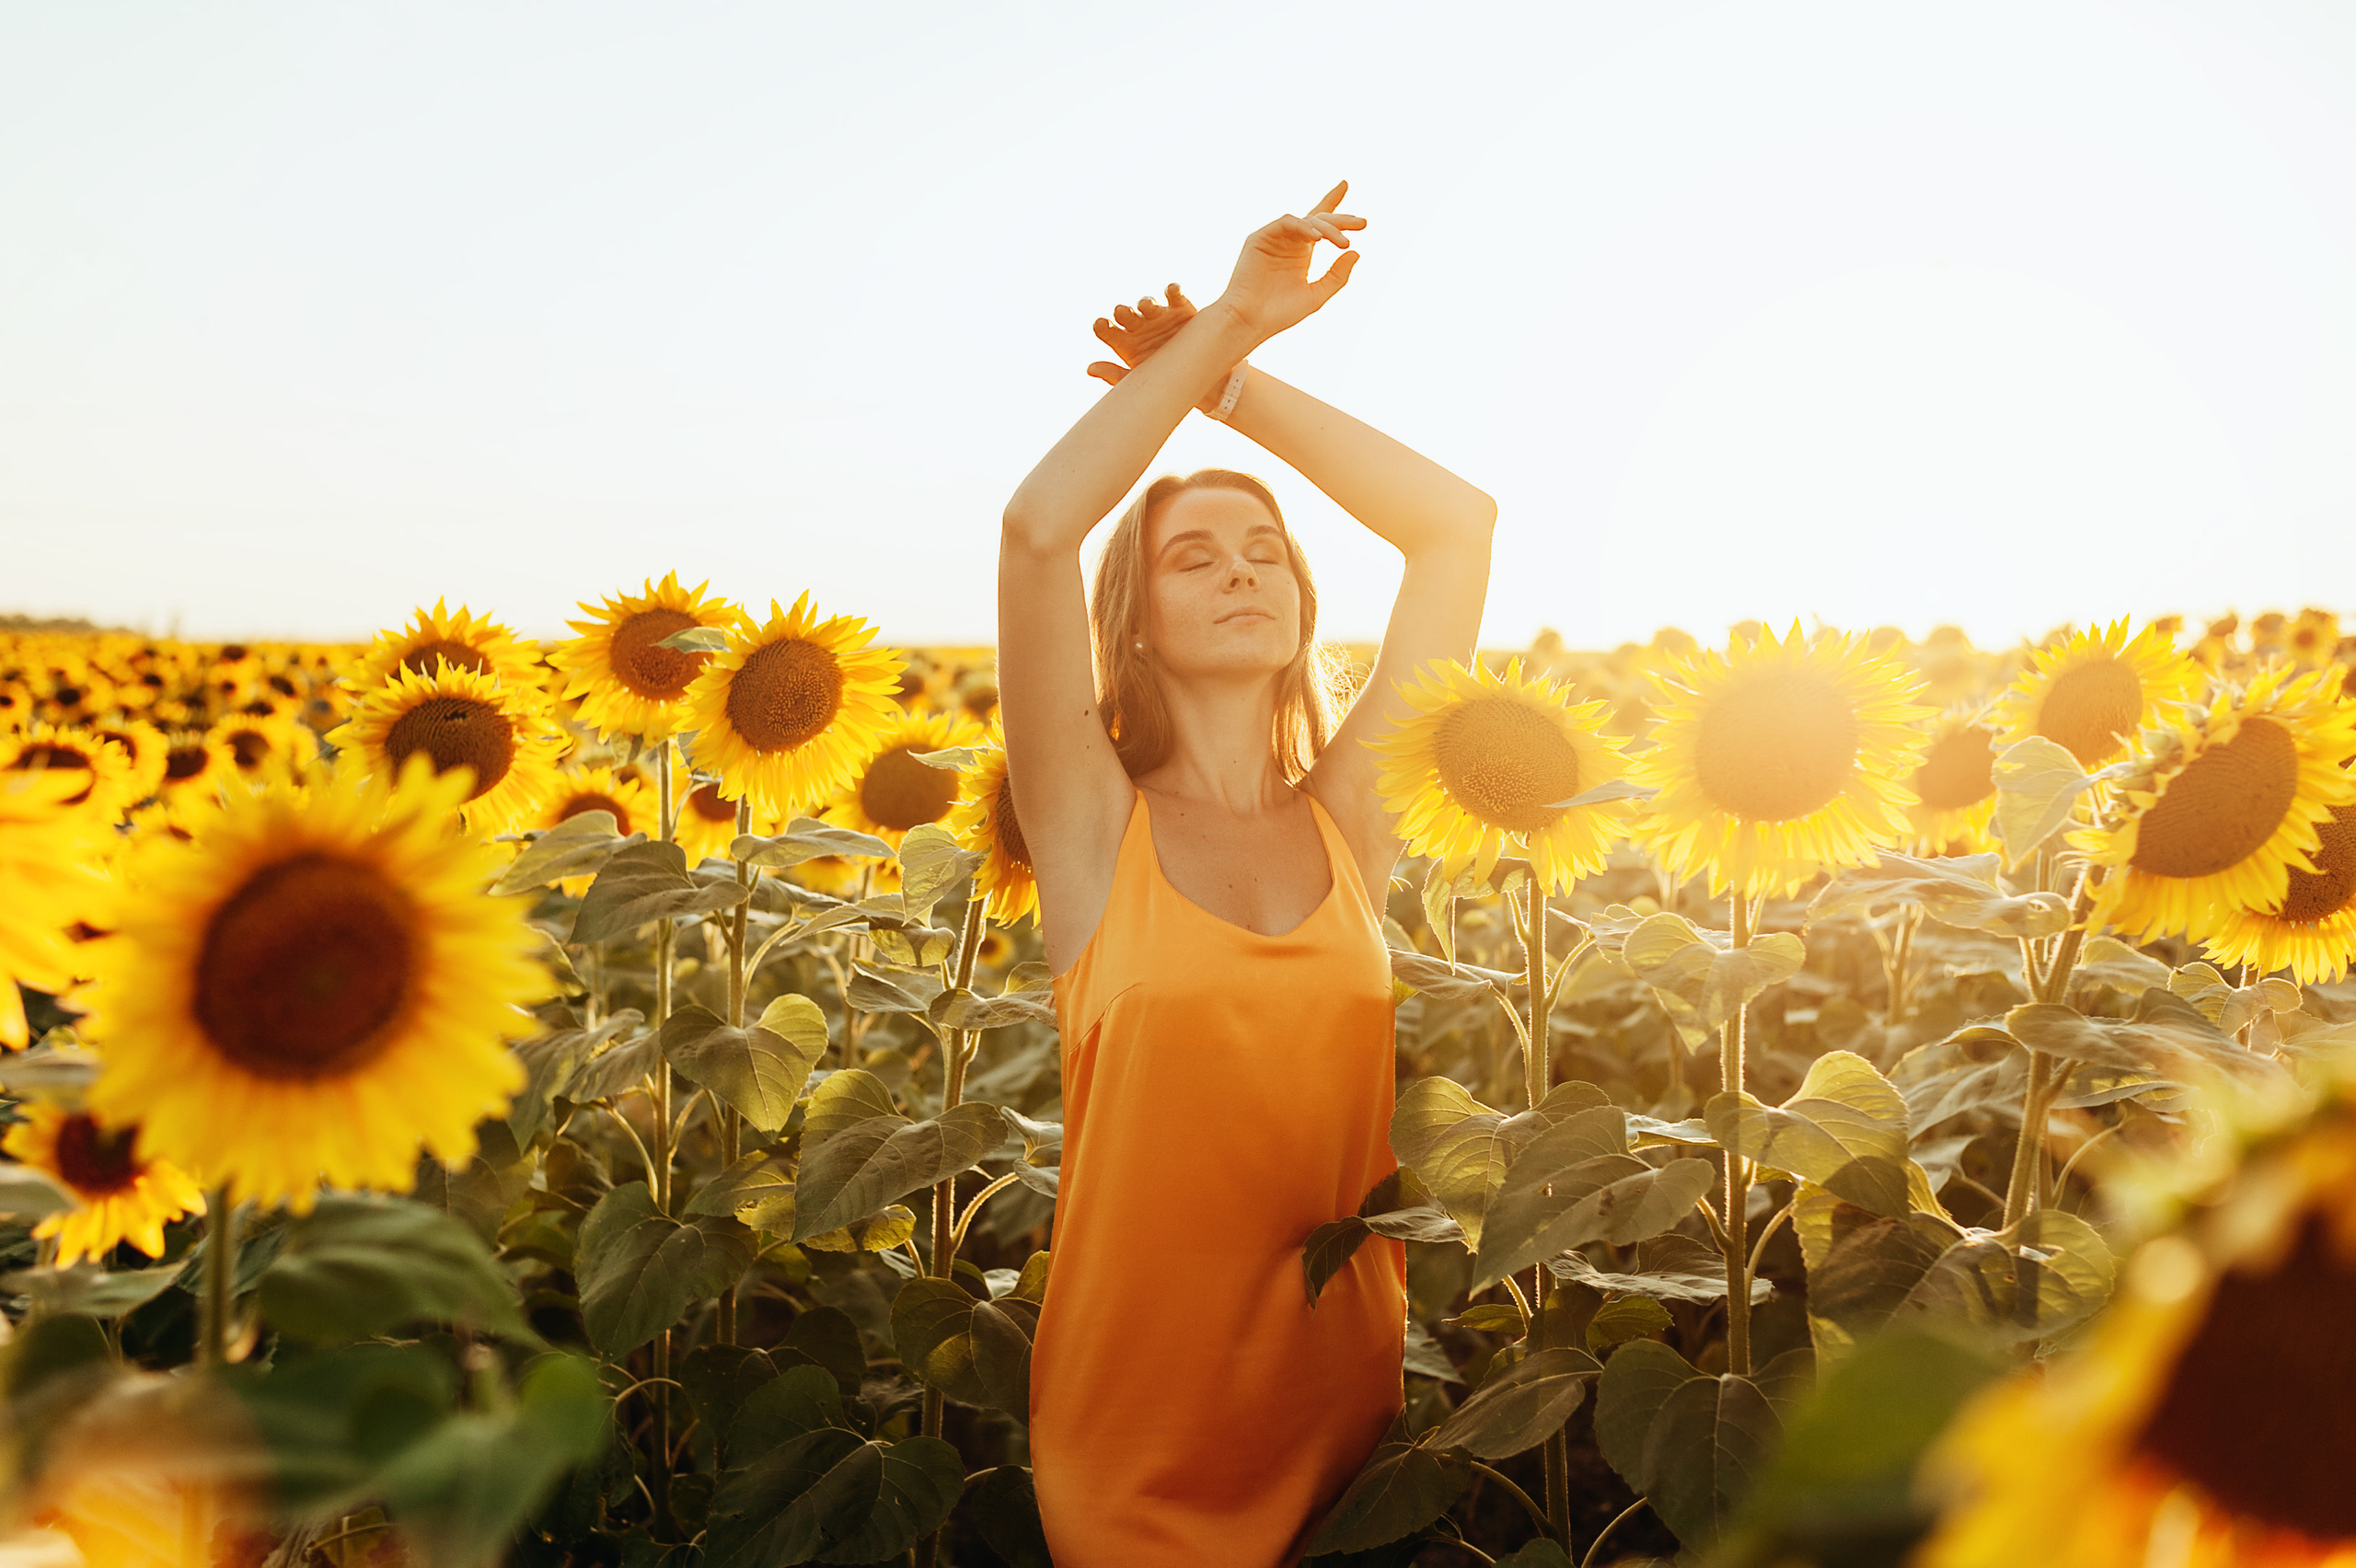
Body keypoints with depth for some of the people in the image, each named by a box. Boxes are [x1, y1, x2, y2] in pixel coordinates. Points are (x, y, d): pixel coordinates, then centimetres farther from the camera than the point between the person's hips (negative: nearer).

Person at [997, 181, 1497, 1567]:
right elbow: (1039, 527, -19)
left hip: (1349, 1389, 3)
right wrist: (1224, 325, -11)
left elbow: (1460, 522, -1)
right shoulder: (1095, 827, -6)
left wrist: (1236, 385, 0)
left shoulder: (1348, 821, 1)